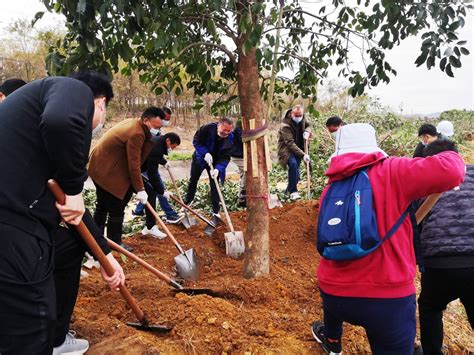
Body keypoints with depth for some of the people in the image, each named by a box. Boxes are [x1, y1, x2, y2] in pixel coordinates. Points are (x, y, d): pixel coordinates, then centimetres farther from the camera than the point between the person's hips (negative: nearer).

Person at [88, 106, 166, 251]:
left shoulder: (132, 123, 5)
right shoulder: (136, 133, -26)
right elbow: (134, 165, -24)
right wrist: (140, 189, -19)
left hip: (100, 166, 11)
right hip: (107, 172, -11)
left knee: (103, 204, 22)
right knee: (116, 209, -1)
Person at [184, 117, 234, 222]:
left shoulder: (230, 137, -25)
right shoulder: (207, 128, -31)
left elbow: (225, 157, -25)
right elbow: (196, 141, -19)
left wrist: (218, 168, -41)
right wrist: (205, 153, -33)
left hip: (215, 162, 0)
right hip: (200, 158, 0)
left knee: (214, 186, -3)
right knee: (193, 181, 15)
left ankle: (216, 212, 5)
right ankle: (186, 203, 37)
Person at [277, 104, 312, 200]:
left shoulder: (302, 119, -4)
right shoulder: (285, 126, -26)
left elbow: (308, 125, 18)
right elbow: (290, 143, -31)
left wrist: (307, 131, -8)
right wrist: (303, 155, -38)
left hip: (298, 149, 7)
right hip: (287, 149, -7)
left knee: (296, 168, 6)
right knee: (293, 164, -30)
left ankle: (289, 190, 30)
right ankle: (293, 191, -23)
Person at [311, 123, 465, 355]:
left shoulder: (330, 189, 6)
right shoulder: (389, 173, -11)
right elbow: (451, 170, -20)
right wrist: (451, 158, 5)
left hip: (334, 293, 6)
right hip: (388, 297, -5)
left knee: (334, 304, 38)